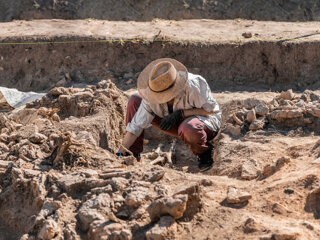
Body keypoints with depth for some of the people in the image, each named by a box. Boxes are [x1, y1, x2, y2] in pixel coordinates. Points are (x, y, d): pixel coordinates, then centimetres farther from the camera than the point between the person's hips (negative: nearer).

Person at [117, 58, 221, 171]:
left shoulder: (192, 85, -33)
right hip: (179, 123, 5)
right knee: (134, 100, -11)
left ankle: (204, 153, -9)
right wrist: (121, 153, -21)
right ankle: (133, 154, -2)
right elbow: (136, 125, -15)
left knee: (188, 128, -45)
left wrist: (181, 113, -30)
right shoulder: (152, 98, -20)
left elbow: (210, 109, -21)